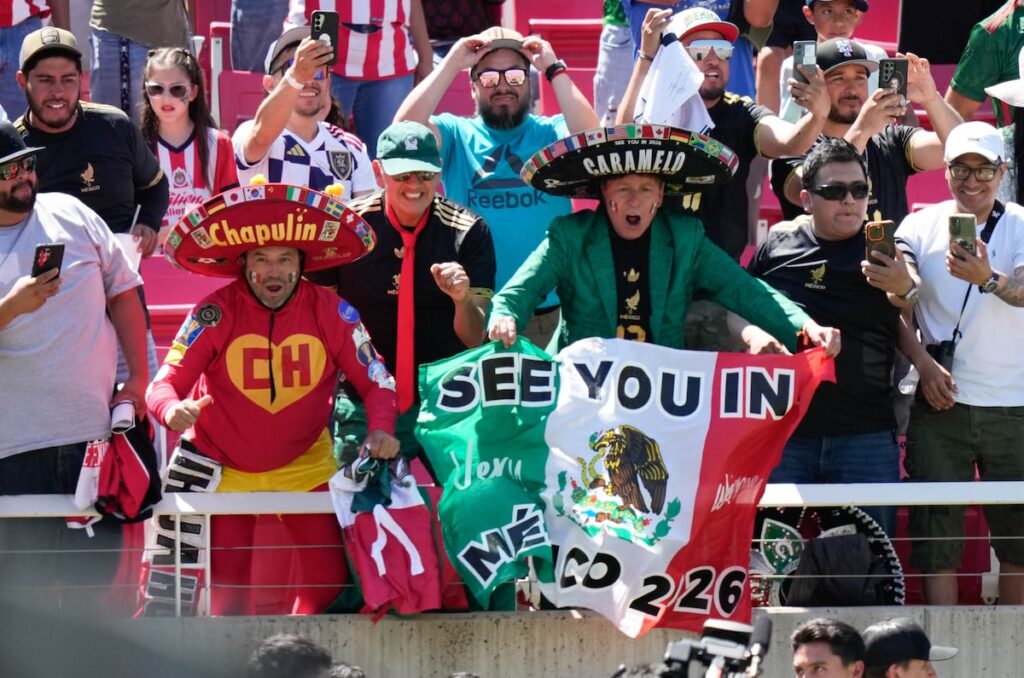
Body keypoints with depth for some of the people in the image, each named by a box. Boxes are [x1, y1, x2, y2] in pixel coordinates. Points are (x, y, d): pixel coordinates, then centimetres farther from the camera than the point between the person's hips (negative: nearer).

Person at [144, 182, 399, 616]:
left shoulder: (331, 313, -10)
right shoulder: (214, 315, -16)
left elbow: (374, 381, -4)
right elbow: (165, 383, -19)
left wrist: (380, 431, -24)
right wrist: (173, 410, -43)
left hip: (304, 466, 1)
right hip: (224, 468, -1)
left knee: (330, 580, -3)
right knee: (229, 587, -2)